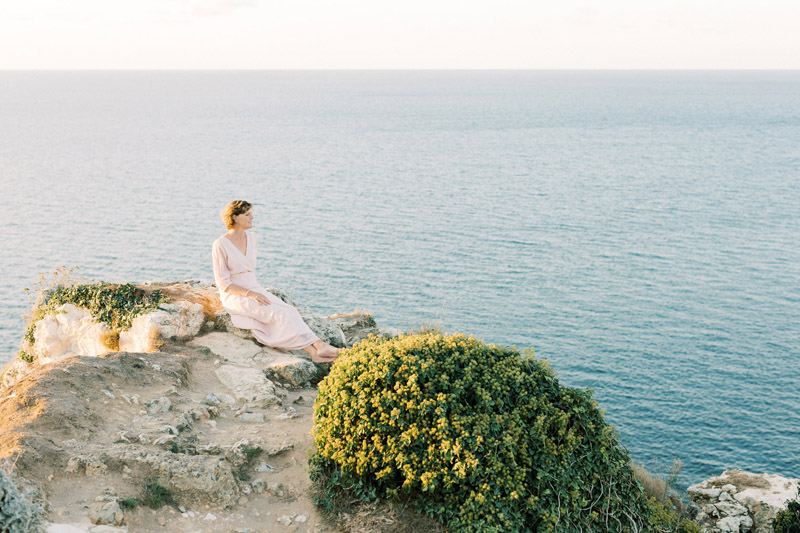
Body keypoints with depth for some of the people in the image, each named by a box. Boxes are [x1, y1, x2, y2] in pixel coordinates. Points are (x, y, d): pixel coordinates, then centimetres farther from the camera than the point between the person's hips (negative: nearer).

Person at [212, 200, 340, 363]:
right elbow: (223, 283, -13)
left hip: (254, 290, 6)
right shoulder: (220, 245, -13)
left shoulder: (252, 238, 7)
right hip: (234, 296, -6)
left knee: (288, 311, -23)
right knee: (277, 313, -29)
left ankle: (314, 352, -39)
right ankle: (319, 346, -36)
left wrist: (256, 292, 4)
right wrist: (249, 294, -23)